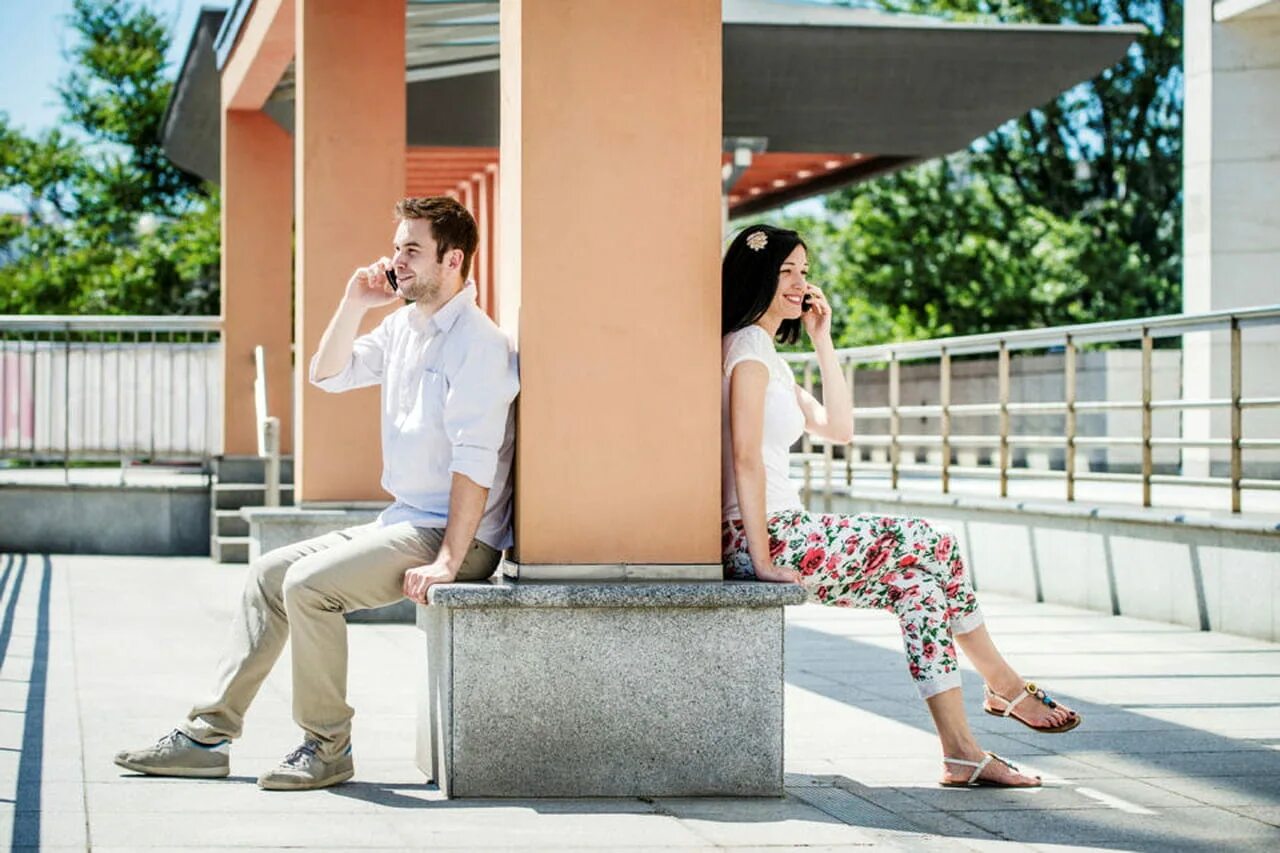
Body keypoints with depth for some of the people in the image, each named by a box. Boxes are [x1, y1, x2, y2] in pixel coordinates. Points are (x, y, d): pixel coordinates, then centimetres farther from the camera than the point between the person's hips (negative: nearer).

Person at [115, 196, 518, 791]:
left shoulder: (477, 343, -17)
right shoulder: (403, 326, 12)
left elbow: (475, 462, -23)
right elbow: (328, 374, 20)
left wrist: (448, 561, -27)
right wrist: (353, 304, 4)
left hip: (455, 535, -10)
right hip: (401, 522, 10)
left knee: (309, 583, -24)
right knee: (270, 573, 8)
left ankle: (326, 748, -12)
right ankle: (208, 735, 10)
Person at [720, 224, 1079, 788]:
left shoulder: (766, 353, 22)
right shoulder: (749, 346, -10)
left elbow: (839, 428, 21)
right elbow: (745, 456, -18)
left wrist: (823, 342, 16)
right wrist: (763, 560, -21)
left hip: (773, 537, 10)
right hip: (766, 536, -10)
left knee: (917, 577, 2)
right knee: (927, 544, -8)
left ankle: (960, 750, -3)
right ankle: (1004, 684, 6)